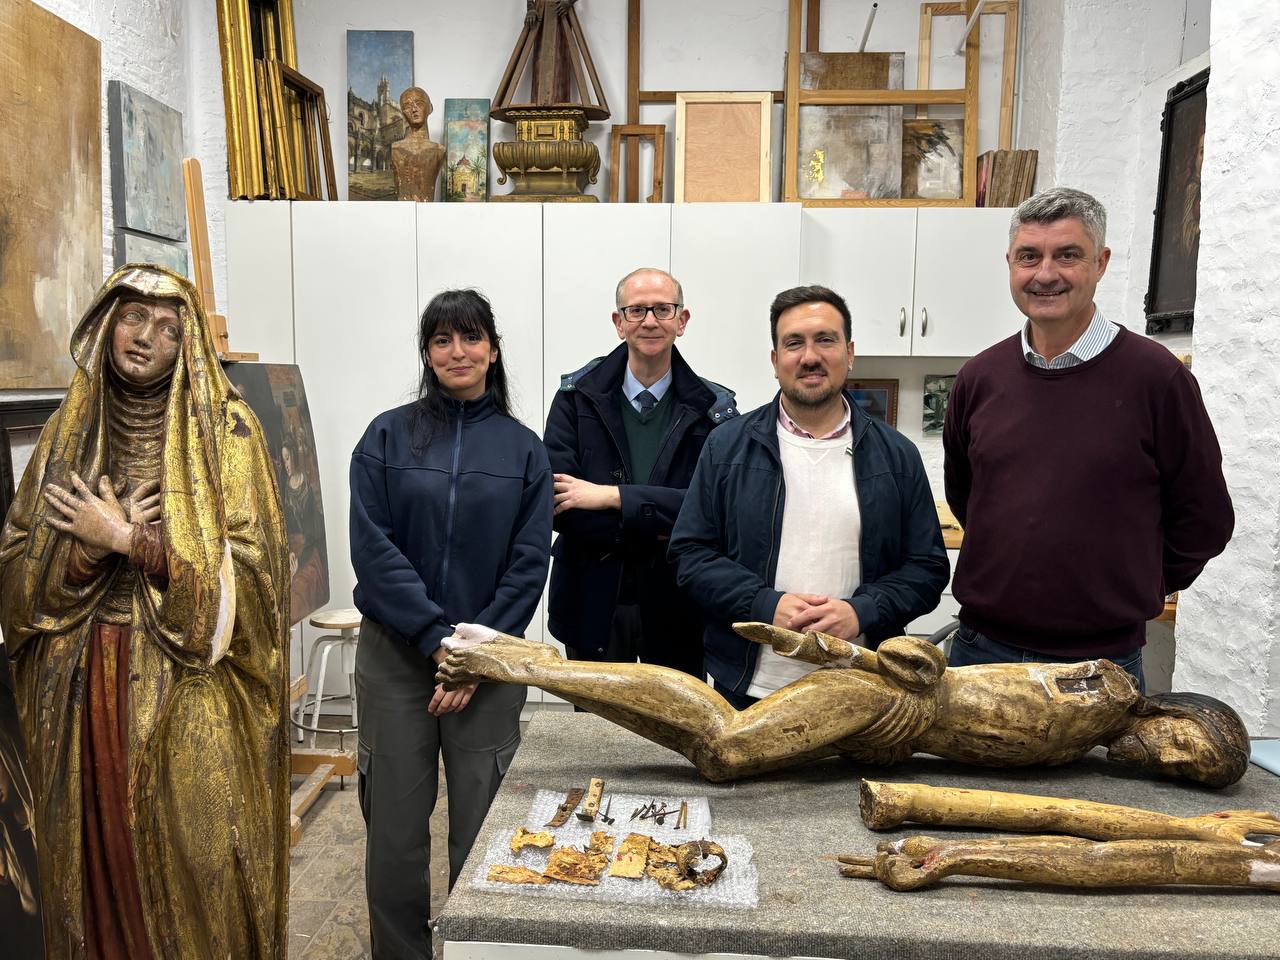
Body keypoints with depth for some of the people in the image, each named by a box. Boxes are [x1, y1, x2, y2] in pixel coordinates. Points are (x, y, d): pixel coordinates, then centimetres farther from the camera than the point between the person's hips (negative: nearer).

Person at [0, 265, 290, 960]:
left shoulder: (222, 427, -5)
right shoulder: (70, 428, 8)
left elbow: (246, 566, -13)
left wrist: (123, 538, -13)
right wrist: (96, 542, -14)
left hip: (188, 687, -3)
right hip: (80, 683, 4)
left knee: (189, 862, 5)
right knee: (97, 851, 13)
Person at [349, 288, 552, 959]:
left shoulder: (523, 448, 3)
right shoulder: (388, 436, 2)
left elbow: (529, 563, -1)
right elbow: (371, 545, -6)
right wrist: (438, 638, -14)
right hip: (396, 653, 0)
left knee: (481, 826, 6)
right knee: (395, 823, 7)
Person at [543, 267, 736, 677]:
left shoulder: (713, 409, -2)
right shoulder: (577, 396, -1)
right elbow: (557, 505, -11)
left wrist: (612, 496, -20)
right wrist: (654, 529, -19)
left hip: (677, 607, 0)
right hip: (593, 603, 1)